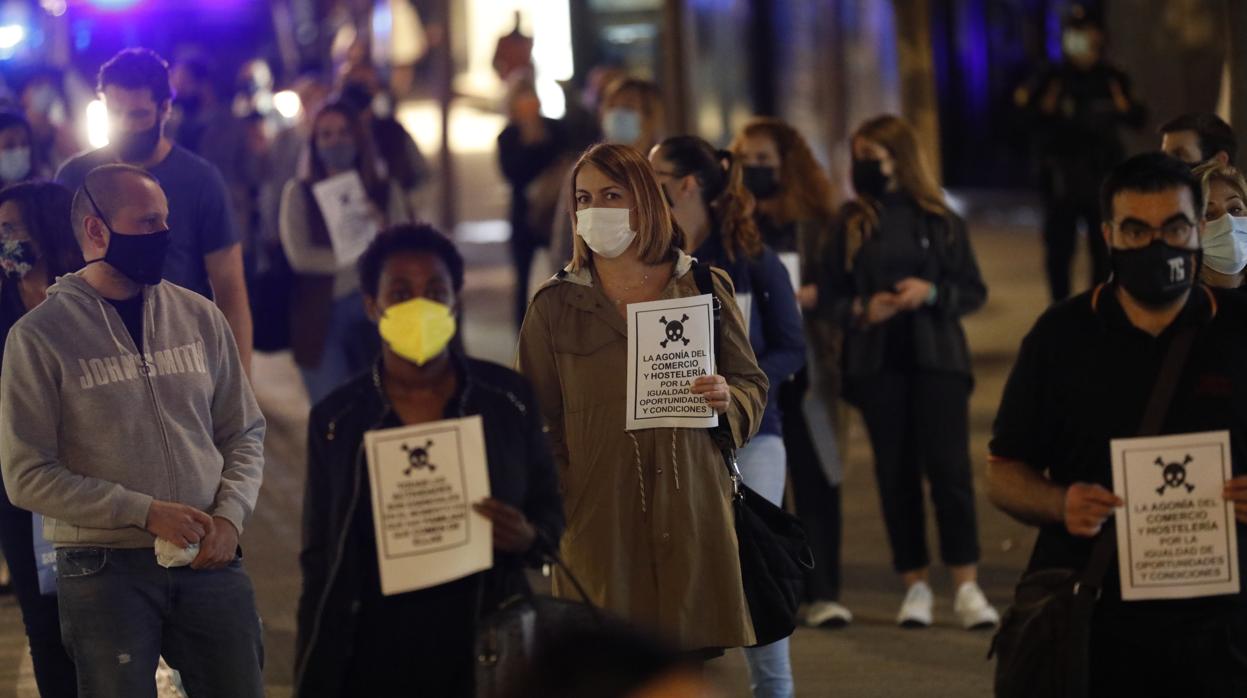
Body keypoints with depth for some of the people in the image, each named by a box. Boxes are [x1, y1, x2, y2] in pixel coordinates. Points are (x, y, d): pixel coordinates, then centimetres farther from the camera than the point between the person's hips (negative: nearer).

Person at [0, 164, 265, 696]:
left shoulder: (199, 317, 8)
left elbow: (244, 433, 13)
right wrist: (145, 512, -14)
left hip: (209, 560, 3)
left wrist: (230, 515, -6)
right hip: (104, 568, -3)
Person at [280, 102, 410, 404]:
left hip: (374, 311, 2)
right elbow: (299, 255, -8)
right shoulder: (299, 193, 2)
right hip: (322, 319, -2)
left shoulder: (385, 192, 7)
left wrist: (380, 231, -19)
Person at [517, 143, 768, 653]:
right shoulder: (555, 306, 6)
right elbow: (536, 420, 8)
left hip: (693, 513, 1)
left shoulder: (704, 288, 8)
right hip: (600, 514, -1)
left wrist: (728, 401, -9)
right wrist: (552, 509, -3)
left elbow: (753, 382, 14)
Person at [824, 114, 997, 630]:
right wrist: (861, 310, -12)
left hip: (937, 358, -1)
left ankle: (967, 586, -4)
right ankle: (915, 586, 11)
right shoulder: (851, 224, 5)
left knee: (948, 466, -8)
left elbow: (975, 292, 5)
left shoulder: (939, 220, 3)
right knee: (895, 472, 3)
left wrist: (932, 293, -13)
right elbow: (833, 295, 7)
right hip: (878, 363, 1)